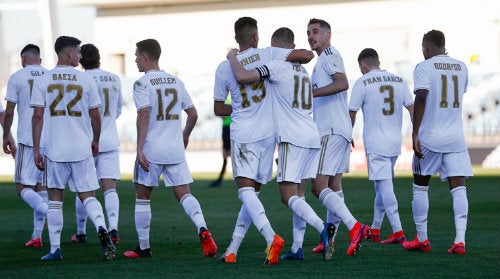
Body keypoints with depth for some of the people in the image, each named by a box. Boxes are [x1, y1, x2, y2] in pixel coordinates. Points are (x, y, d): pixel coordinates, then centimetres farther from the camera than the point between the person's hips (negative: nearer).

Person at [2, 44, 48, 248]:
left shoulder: (17, 77, -1)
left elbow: (9, 111, -2)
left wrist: (6, 136, 11)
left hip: (27, 139, -5)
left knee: (23, 187, -2)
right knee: (40, 184, 13)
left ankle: (49, 212, -31)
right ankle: (37, 235, 10)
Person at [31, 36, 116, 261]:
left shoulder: (42, 81, 0)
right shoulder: (86, 80, 0)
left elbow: (38, 116, -4)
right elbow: (95, 115, 4)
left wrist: (36, 149, 0)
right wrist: (95, 141, 20)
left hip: (55, 150, 0)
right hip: (82, 149, 0)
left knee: (55, 198, 10)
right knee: (87, 196, 6)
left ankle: (55, 249, 8)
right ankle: (101, 228, -21)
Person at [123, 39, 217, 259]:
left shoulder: (142, 84, -7)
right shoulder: (176, 82, 11)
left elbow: (144, 115, -19)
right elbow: (193, 114, 12)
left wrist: (139, 148, -21)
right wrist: (185, 135, 29)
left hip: (151, 150, -4)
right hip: (175, 150, 4)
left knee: (142, 197, 10)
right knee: (184, 194, 3)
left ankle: (144, 247, 15)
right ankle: (202, 229, -23)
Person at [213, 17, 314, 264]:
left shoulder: (224, 68, -1)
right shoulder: (267, 55, -2)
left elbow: (218, 109, 9)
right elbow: (308, 55, -6)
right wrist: (291, 60, 15)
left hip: (243, 135, -3)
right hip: (267, 133, 3)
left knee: (246, 192, -11)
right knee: (253, 192, 11)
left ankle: (271, 238, -34)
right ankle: (232, 250, 13)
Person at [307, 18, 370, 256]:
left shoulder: (329, 55, -8)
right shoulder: (323, 59, 22)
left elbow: (342, 83, -25)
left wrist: (311, 92, -29)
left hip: (332, 131, -11)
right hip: (340, 130, 11)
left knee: (319, 186, -15)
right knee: (333, 186, 13)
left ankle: (355, 227, -23)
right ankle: (328, 240, 19)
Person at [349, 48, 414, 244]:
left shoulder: (362, 83, -4)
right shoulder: (398, 81, 10)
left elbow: (352, 113, -1)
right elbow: (412, 108, 8)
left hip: (375, 143, -6)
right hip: (395, 142, 6)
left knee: (384, 185, -8)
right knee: (381, 186, 16)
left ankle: (398, 231, -16)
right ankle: (375, 230, 24)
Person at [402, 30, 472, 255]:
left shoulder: (424, 68, -6)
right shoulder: (461, 67, 10)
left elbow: (421, 99, -16)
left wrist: (415, 134, -17)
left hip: (429, 137, -3)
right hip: (456, 138, 3)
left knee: (420, 188, 11)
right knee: (458, 188, -1)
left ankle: (422, 239, 15)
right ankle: (460, 240, -14)